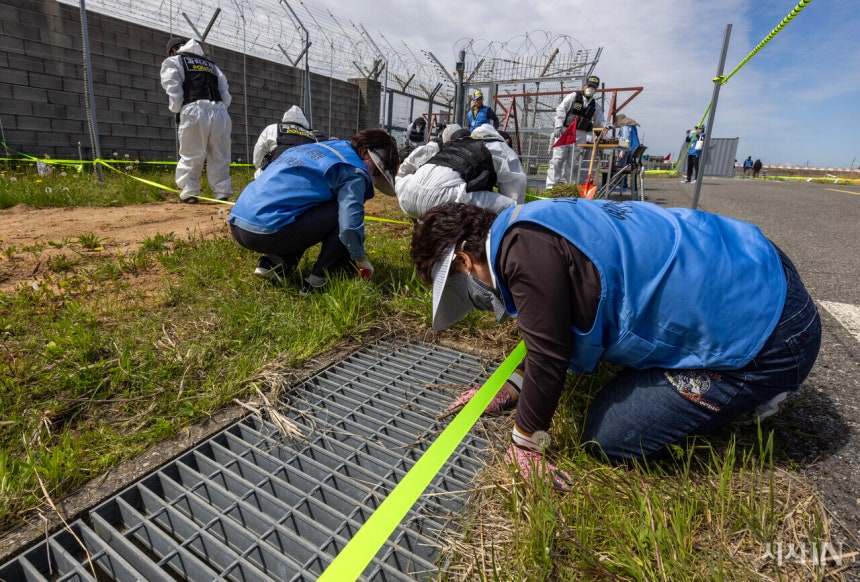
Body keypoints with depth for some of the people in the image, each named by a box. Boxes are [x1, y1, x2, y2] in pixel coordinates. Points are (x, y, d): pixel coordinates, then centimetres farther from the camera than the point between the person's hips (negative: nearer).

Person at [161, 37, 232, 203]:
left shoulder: (172, 61, 17)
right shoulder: (211, 64, 31)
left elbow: (173, 91, 2)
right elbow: (226, 94, 19)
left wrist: (177, 112, 9)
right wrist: (218, 110, 18)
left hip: (193, 111, -3)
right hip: (219, 111, 4)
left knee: (190, 156, 1)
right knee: (219, 156, 5)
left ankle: (189, 193, 1)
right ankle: (222, 192, 3)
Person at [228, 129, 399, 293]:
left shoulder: (318, 148, 24)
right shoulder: (353, 171, -3)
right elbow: (350, 226, -16)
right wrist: (363, 263, 5)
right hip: (266, 230, -9)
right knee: (342, 212, -2)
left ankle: (272, 263, 11)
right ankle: (318, 281, 2)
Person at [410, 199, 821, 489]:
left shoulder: (524, 247, -24)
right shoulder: (532, 224, 6)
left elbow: (548, 357, -18)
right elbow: (552, 331, 17)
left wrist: (524, 445, -2)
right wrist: (513, 388, 22)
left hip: (763, 338, -9)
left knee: (606, 438, -3)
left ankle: (751, 397, 8)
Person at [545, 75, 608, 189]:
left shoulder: (596, 106, 16)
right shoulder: (572, 97, 4)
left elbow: (599, 121, 19)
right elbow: (561, 110, -4)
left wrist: (605, 125, -4)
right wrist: (558, 125, -18)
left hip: (580, 136, 4)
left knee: (572, 162, 0)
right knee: (558, 159, -11)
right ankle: (551, 186, -11)